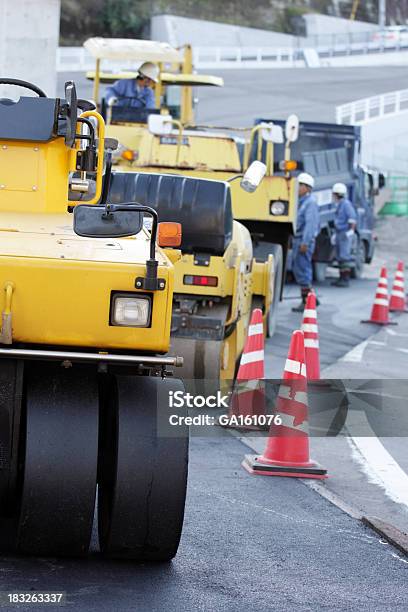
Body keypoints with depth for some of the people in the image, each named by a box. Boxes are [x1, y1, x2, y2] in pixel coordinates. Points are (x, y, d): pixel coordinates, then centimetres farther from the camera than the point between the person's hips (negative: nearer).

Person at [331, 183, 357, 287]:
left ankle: (346, 279, -14)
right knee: (339, 257, 11)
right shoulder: (339, 205, 18)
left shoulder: (346, 204, -11)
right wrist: (336, 234, 25)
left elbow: (352, 218, -19)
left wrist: (351, 231, -22)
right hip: (339, 234, 10)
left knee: (344, 257, -13)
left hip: (345, 234, -10)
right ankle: (342, 278, 15)